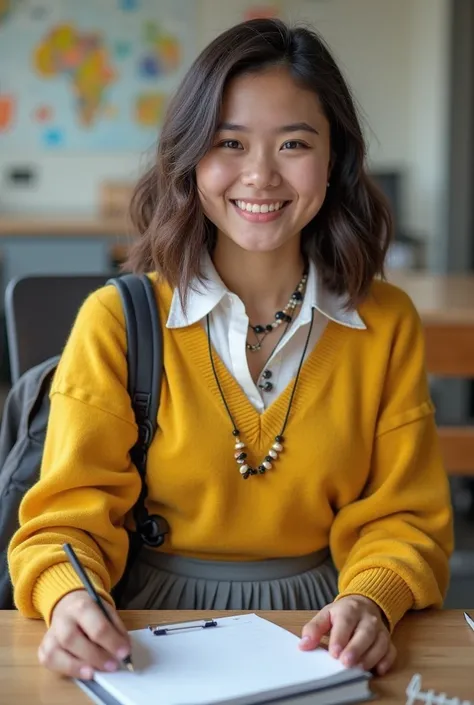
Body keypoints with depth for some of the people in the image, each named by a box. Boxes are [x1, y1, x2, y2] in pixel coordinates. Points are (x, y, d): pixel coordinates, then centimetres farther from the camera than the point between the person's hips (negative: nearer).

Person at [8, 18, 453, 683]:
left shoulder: (388, 325, 1)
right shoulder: (116, 321, -5)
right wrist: (70, 598, -28)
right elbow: (72, 513, -6)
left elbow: (400, 519, 2)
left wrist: (370, 603, -19)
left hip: (318, 632, 1)